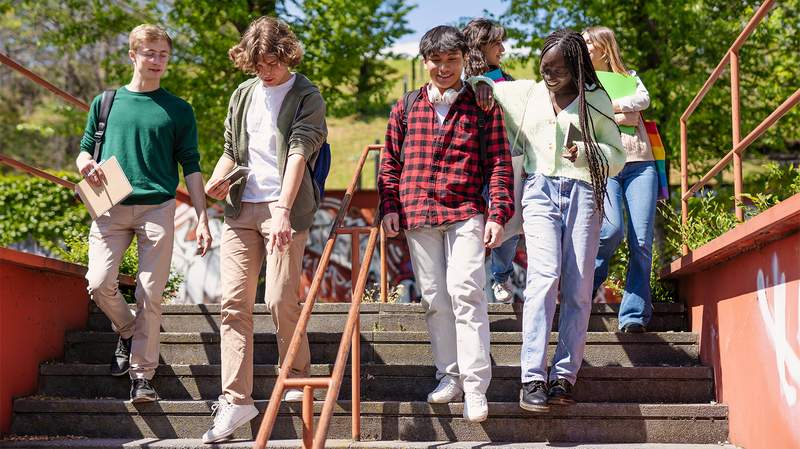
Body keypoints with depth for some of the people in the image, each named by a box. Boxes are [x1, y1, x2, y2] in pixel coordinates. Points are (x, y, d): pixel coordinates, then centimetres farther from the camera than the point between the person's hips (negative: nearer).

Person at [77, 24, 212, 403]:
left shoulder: (179, 110, 12)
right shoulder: (106, 103, 16)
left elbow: (191, 168, 10)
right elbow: (85, 150, 18)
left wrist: (202, 219, 1)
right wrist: (85, 165, -7)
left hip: (157, 207, -1)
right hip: (111, 208, 1)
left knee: (150, 294, -8)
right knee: (99, 284, -12)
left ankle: (142, 374, 1)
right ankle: (127, 333, 19)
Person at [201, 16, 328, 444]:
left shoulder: (307, 97, -2)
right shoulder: (243, 94, 16)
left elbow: (298, 154, -15)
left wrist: (283, 210, -27)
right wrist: (216, 181, 0)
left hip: (284, 207, -5)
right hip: (241, 207, 5)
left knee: (281, 300, -6)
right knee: (234, 302, -1)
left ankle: (298, 377, 18)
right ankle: (236, 399, 1)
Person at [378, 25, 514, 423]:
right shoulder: (406, 108, 13)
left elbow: (499, 164, 4)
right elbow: (390, 161, 17)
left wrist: (498, 213, -4)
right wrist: (389, 206, 5)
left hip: (465, 213, -3)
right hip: (418, 215, 3)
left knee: (465, 290, -15)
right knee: (434, 298, 5)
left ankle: (475, 385, -14)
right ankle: (450, 377, 14)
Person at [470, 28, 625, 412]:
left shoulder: (596, 100, 12)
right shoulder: (527, 93, 16)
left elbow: (617, 156, 12)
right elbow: (484, 88, 30)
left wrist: (585, 152, -8)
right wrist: (481, 84, 6)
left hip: (582, 191, 1)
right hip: (540, 189, 0)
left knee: (578, 287, -6)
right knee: (545, 274, -20)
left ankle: (564, 376, -1)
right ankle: (532, 378, -23)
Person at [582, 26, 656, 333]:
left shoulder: (629, 77, 22)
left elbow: (643, 100, 1)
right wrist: (622, 116, -6)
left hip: (639, 163, 2)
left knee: (642, 240, -10)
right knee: (611, 228, -23)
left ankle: (634, 316, -9)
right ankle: (588, 282, 5)